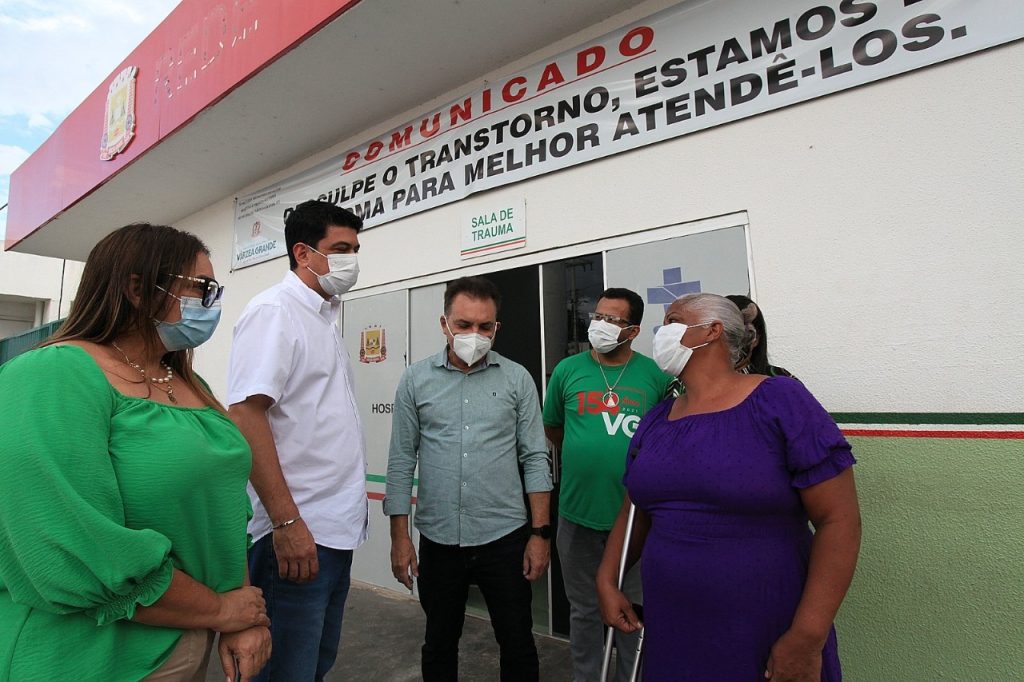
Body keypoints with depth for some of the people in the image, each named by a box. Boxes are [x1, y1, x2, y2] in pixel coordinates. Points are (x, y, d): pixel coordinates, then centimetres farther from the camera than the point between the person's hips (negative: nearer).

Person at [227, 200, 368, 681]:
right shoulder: (274, 310, -12)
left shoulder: (323, 317, 15)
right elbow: (245, 415, -21)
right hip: (296, 532, -9)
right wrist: (286, 521, -24)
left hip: (337, 528, 9)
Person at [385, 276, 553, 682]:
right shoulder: (415, 379, 0)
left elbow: (535, 459, -1)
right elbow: (402, 462, 1)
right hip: (438, 539, 1)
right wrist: (399, 537, 0)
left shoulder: (517, 379, -1)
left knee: (518, 647, 12)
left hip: (505, 537, -1)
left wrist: (540, 533, -4)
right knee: (439, 645, 19)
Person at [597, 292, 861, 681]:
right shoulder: (654, 422, 5)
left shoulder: (780, 401, -11)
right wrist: (606, 581, 1)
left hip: (769, 644, -4)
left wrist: (807, 638, -16)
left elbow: (838, 520, -13)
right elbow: (635, 511, 13)